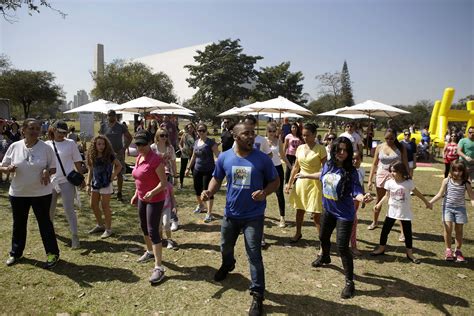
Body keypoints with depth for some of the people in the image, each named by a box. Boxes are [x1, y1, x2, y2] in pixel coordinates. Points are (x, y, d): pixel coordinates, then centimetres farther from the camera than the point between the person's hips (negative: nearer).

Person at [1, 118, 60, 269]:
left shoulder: (46, 148, -8)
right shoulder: (14, 146, -3)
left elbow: (53, 168, 0)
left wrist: (47, 172, -23)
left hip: (41, 193, -2)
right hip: (18, 193, 3)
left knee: (44, 223, 6)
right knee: (19, 224, 17)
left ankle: (52, 253, 18)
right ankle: (16, 253, 35)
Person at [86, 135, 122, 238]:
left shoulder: (109, 155, -11)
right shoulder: (92, 156, 2)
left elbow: (119, 166, -2)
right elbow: (90, 171, 8)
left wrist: (113, 176, -10)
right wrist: (88, 184, 5)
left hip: (106, 184, -6)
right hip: (95, 184, 6)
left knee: (105, 206, -1)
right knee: (93, 205, 12)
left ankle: (108, 229, 11)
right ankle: (100, 225, 31)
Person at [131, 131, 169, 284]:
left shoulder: (155, 159, -21)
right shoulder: (139, 158, 6)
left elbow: (164, 182, -24)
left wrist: (152, 192, -39)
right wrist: (136, 194, 18)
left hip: (155, 200, -9)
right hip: (142, 199, 9)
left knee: (153, 231, -10)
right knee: (144, 227, 22)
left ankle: (159, 267, -5)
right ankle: (150, 252, 46)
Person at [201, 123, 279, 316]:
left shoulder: (262, 159, -13)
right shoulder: (224, 158, -7)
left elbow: (275, 181, -4)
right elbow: (217, 179, 6)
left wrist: (264, 193, -24)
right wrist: (209, 192, -14)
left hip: (254, 215, -3)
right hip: (231, 213, 4)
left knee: (254, 255, -2)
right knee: (226, 246, 25)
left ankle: (257, 295, 14)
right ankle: (227, 265, 59)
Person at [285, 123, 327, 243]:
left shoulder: (320, 149, -12)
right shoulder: (300, 148, 3)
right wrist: (289, 183, 7)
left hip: (315, 184, -5)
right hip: (301, 182, 5)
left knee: (316, 215, -5)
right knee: (299, 210, 18)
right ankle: (298, 233, 38)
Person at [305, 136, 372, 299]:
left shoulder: (351, 172, -23)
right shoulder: (328, 165, -7)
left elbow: (356, 192, -29)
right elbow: (322, 175, 16)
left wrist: (363, 197, -52)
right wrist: (306, 175, 29)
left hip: (344, 214, -6)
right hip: (328, 210, 7)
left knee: (342, 247, -8)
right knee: (323, 237, 27)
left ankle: (349, 282, 9)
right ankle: (325, 257, 60)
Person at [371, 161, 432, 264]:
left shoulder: (408, 183, -12)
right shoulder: (389, 183, -7)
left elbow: (417, 193, 3)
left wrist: (426, 202, 12)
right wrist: (379, 204, -9)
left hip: (405, 213, -2)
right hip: (392, 211, 2)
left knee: (408, 233, 6)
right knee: (385, 230, 6)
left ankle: (409, 253, 22)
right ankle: (381, 248, 23)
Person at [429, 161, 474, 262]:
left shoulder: (466, 183, -3)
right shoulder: (447, 181, -2)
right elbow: (440, 194, 1)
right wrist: (430, 202, -11)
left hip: (460, 208, 1)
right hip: (447, 207, -1)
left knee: (459, 230, 6)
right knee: (448, 228, -9)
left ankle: (458, 251, 21)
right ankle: (448, 250, 9)